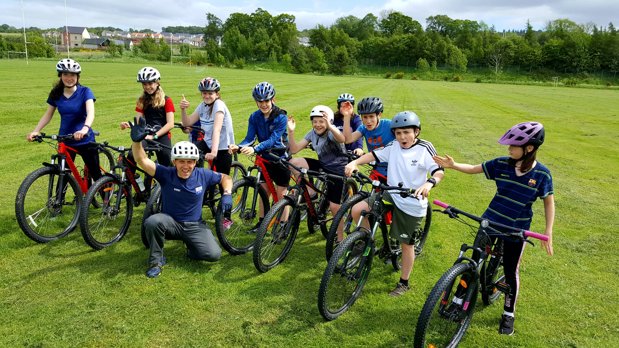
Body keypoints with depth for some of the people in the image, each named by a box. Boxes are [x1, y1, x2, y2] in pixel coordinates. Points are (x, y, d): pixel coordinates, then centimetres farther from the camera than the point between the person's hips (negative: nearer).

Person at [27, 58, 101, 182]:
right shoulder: (56, 93, 1)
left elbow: (90, 112, -26)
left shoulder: (85, 91, -11)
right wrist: (35, 131, -7)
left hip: (85, 140, -3)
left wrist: (84, 129, -46)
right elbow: (48, 115, 8)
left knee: (95, 175, 4)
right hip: (64, 141, 3)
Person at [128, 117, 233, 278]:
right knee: (152, 222, -36)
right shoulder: (166, 174, -15)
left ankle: (191, 246, 14)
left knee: (214, 254, -22)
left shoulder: (203, 175, -8)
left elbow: (225, 178, 8)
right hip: (171, 223, -1)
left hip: (195, 226, 1)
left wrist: (227, 194, -12)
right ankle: (156, 260, -9)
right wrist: (137, 141, -46)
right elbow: (142, 160, -28)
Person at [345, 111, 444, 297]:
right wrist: (355, 162, -22)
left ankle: (404, 283, 30)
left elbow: (439, 171, -18)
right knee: (357, 209, -16)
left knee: (407, 244, 10)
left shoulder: (424, 148, -12)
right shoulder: (393, 146, -2)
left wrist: (429, 183, -39)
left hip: (412, 204, -3)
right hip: (391, 194, 4)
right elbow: (374, 155, -4)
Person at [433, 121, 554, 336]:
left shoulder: (541, 174, -12)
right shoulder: (501, 164, -8)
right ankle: (460, 299, 24)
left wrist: (548, 232, -7)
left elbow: (549, 202, -2)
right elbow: (474, 169, -3)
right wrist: (452, 165, -20)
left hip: (517, 229, -2)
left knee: (510, 271, 10)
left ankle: (509, 313, 30)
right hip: (490, 222, 2)